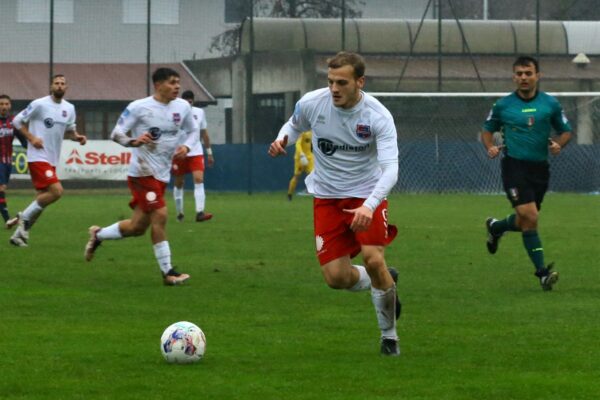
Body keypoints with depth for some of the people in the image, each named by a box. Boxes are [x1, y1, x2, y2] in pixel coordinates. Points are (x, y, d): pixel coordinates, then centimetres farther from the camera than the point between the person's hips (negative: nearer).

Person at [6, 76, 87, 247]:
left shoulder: (69, 109, 9)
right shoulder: (39, 104, -9)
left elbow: (69, 130, 23)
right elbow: (17, 121, -3)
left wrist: (77, 137, 1)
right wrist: (31, 138, -15)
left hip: (52, 160, 8)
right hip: (38, 157, -8)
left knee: (42, 199, 8)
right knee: (56, 191, -20)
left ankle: (18, 234, 17)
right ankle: (24, 217, -4)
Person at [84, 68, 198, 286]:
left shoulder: (182, 107, 3)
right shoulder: (139, 107, -11)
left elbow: (193, 131, 18)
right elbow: (116, 133, -8)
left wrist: (186, 147, -4)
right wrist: (134, 141, -29)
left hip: (162, 175, 7)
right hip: (143, 172, -7)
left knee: (137, 227, 9)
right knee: (160, 215, -16)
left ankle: (98, 235, 33)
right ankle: (167, 272, -8)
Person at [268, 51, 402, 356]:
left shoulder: (378, 116, -21)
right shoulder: (311, 103, -12)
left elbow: (390, 169, -28)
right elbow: (294, 126, 12)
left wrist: (370, 206, -44)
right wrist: (282, 139, -12)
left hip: (366, 195, -3)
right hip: (327, 197, 3)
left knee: (373, 259, -23)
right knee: (336, 277, -6)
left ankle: (389, 334, 1)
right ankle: (385, 282, 30)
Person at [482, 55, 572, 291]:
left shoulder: (550, 104, 5)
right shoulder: (503, 105, 2)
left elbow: (566, 131, 13)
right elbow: (487, 130, 15)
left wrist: (559, 144, -8)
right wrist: (490, 147, -5)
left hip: (539, 167, 3)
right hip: (514, 166, -3)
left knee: (525, 221, 12)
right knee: (530, 216, -19)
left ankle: (495, 227, 46)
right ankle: (542, 272, -15)